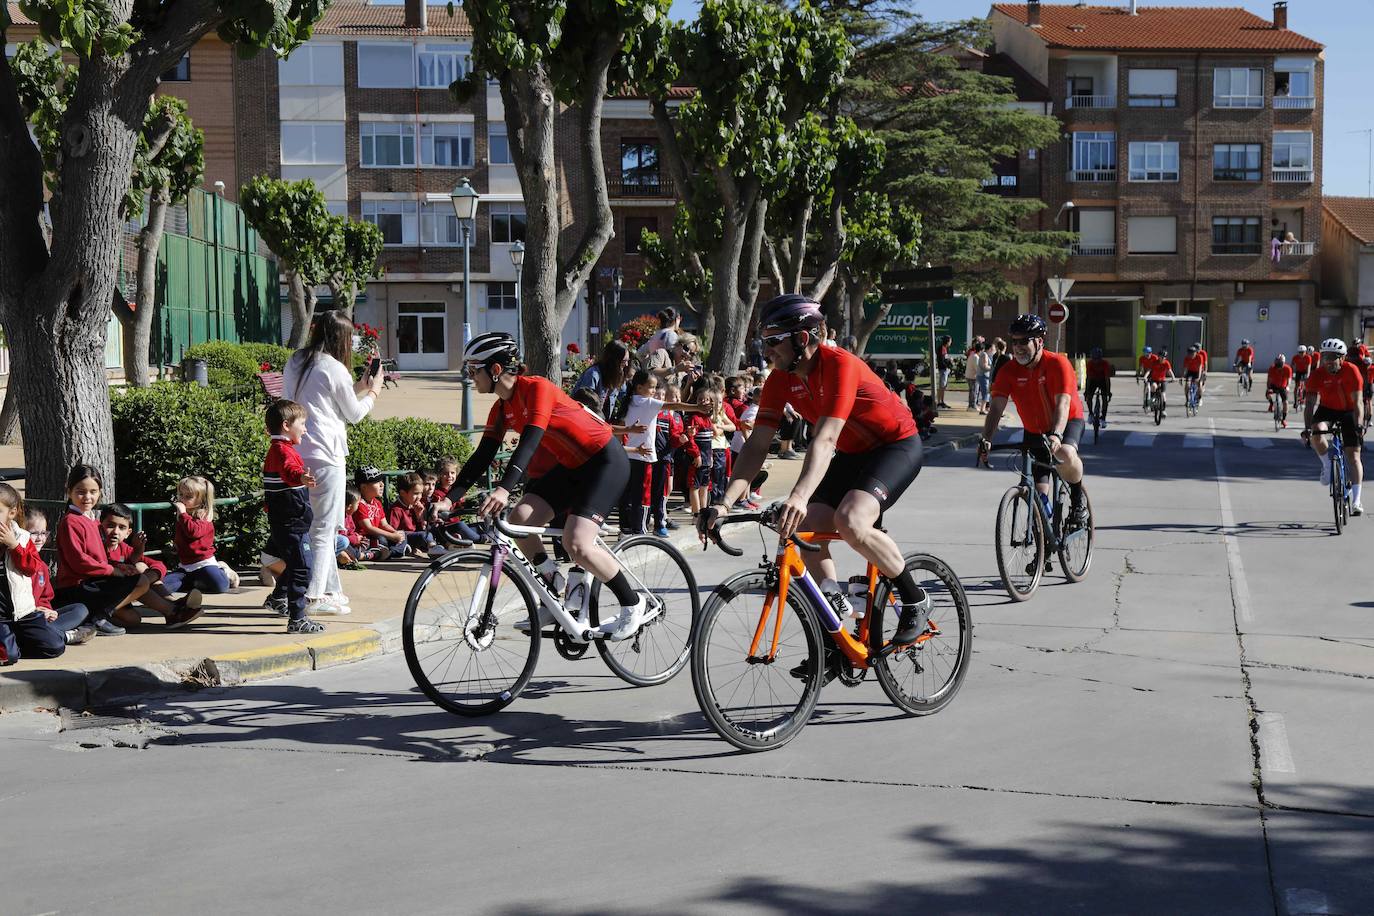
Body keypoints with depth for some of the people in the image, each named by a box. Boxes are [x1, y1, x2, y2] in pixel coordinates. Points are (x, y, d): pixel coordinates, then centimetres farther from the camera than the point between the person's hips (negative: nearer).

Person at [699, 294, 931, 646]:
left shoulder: (839, 364, -29)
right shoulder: (780, 379, -8)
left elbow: (825, 439, -40)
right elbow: (757, 445, -12)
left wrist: (799, 497, -53)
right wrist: (725, 503, -24)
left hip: (897, 445, -8)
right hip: (851, 454, 8)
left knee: (850, 521, -30)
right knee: (805, 529, -10)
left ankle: (916, 600, -10)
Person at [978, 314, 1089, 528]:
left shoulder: (1057, 364, -23)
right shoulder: (1008, 371, -14)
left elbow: (1062, 404, -34)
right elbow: (996, 408, -21)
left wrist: (1056, 435, -51)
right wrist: (986, 440, -37)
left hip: (1068, 422, -4)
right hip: (1034, 431, 4)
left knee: (1066, 454, -38)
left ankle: (1078, 503, -12)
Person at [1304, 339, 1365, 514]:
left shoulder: (1351, 371, -25)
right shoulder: (1317, 375, -22)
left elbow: (1357, 403, -28)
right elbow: (1311, 403, -27)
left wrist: (1358, 426, -40)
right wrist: (1307, 427, -41)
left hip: (1348, 412, -1)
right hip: (1327, 409, 1)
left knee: (1353, 454, -8)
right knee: (1316, 433, -33)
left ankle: (1356, 501, -9)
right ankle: (1327, 466, -5)